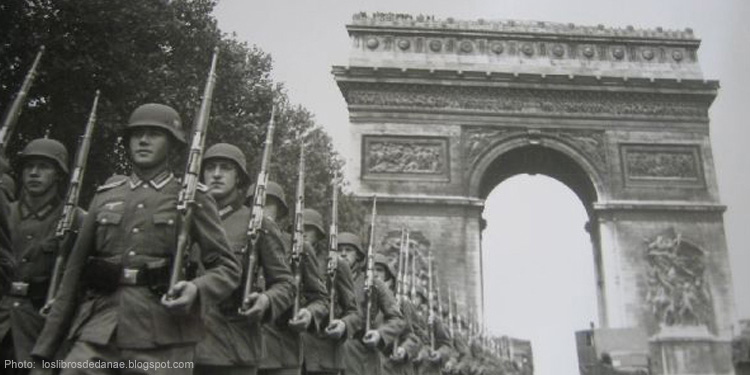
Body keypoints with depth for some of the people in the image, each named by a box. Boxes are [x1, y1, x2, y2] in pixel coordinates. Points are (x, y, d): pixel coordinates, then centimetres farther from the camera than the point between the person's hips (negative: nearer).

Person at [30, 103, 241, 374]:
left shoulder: (192, 197, 6)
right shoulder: (105, 197, 15)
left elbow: (227, 269, 4)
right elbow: (74, 273, 15)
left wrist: (197, 290, -18)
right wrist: (44, 351, 12)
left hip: (162, 335, -2)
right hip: (98, 331, 3)